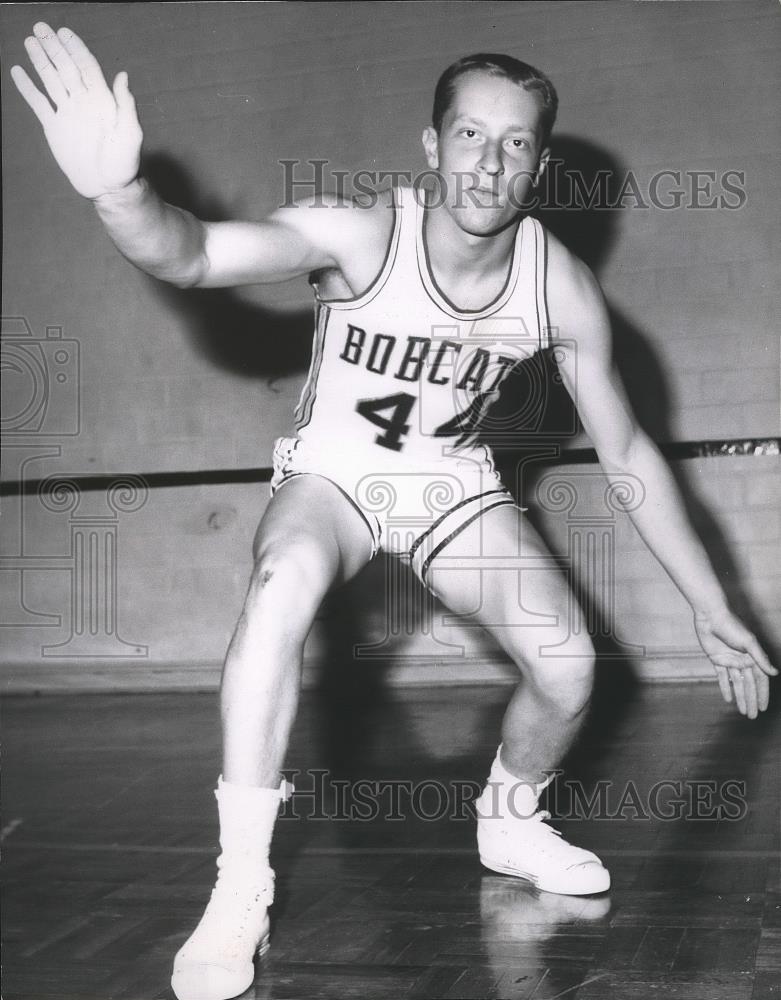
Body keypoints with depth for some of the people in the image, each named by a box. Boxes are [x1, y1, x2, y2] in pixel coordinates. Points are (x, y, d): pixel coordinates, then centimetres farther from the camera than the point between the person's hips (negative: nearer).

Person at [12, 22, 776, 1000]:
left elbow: (627, 453, -6)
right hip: (331, 472, -3)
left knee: (568, 669, -13)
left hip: (457, 484, 3)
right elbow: (190, 254, -41)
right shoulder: (360, 236, -27)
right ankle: (239, 888, -25)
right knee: (285, 580, -36)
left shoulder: (561, 287, -18)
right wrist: (117, 188, -65)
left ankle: (509, 821, 22)